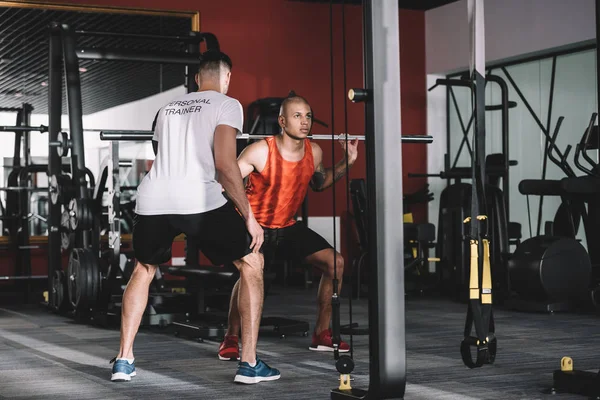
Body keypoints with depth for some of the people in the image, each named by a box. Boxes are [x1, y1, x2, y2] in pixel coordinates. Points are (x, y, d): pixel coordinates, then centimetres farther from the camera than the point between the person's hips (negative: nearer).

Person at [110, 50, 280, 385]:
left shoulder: (169, 108, 29)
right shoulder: (227, 105, 9)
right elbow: (225, 163, -5)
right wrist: (249, 216, 1)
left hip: (153, 198, 5)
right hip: (199, 198, -5)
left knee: (144, 269, 31)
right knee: (252, 262, 13)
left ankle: (124, 360, 25)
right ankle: (250, 363, 8)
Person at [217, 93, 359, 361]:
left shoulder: (314, 152, -5)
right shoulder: (260, 151, -23)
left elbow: (319, 184, 16)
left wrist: (347, 162, 7)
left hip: (288, 226, 6)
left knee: (335, 263, -4)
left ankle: (321, 335, 9)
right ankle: (231, 339, -13)